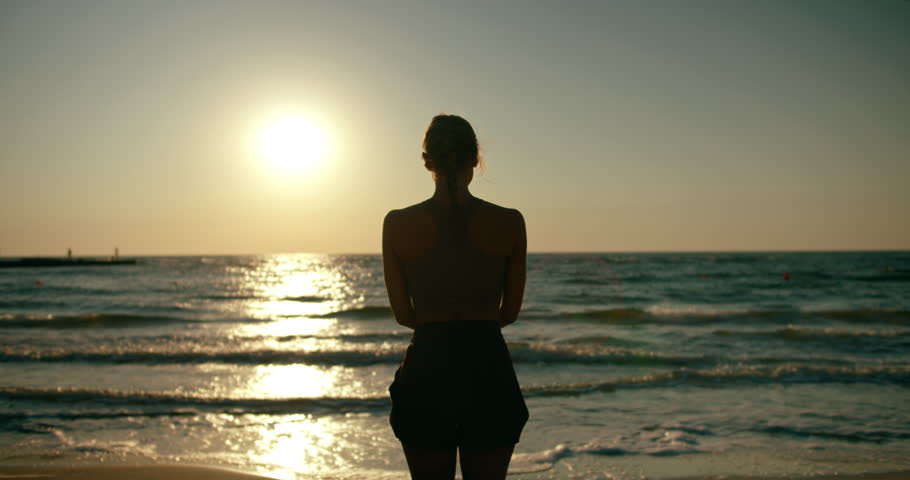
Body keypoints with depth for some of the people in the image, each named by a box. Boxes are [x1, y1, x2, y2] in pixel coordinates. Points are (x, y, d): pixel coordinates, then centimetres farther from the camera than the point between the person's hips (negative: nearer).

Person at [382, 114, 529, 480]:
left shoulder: (398, 224, -5)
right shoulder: (509, 223, -5)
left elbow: (403, 315, 4)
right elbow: (510, 312, 4)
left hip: (426, 371, 0)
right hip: (488, 374, 0)